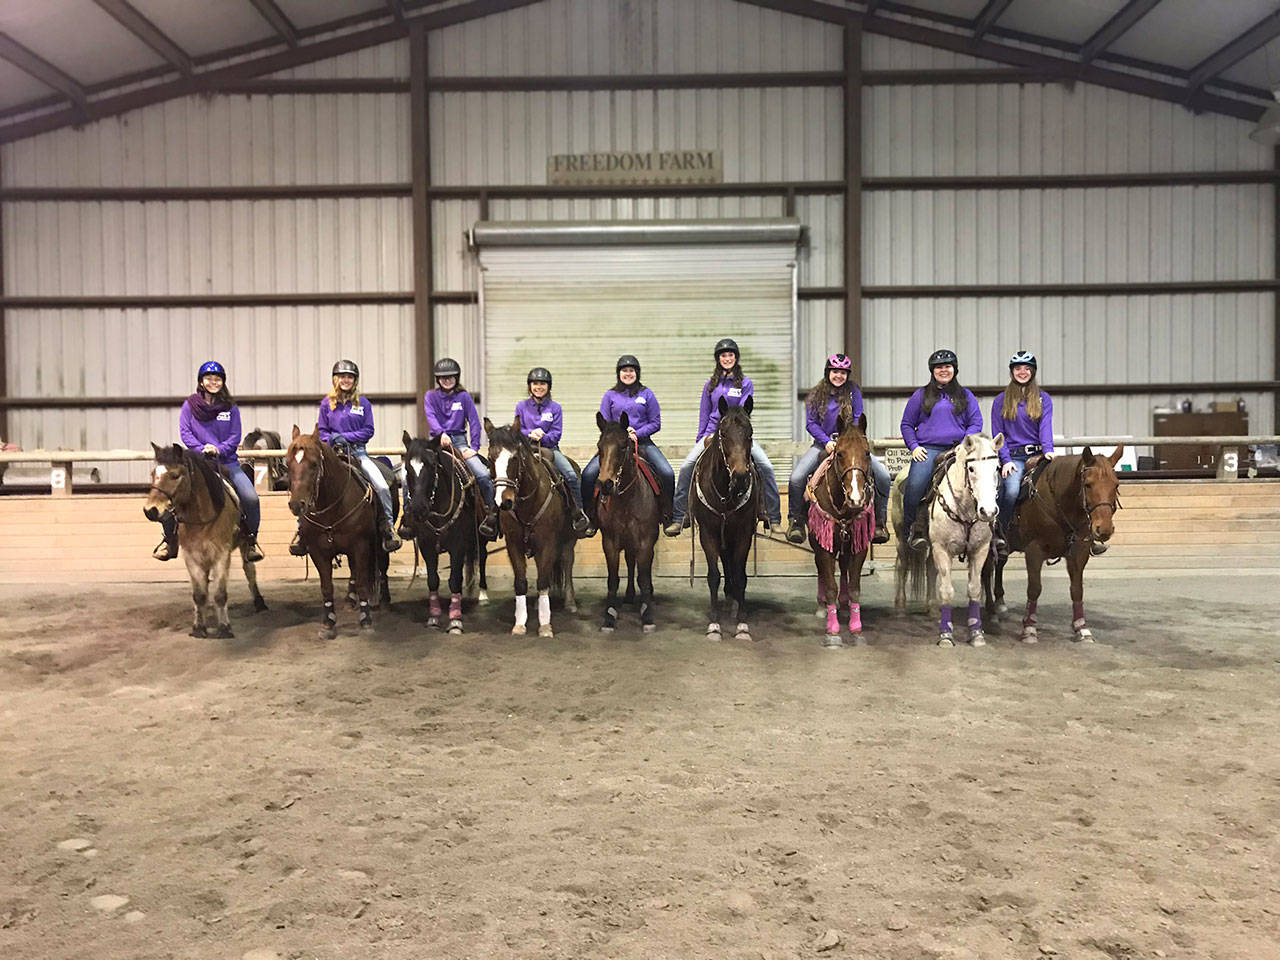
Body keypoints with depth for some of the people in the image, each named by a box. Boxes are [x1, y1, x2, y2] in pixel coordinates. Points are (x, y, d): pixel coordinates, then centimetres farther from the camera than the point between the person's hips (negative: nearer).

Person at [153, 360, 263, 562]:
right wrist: (202, 449, -17)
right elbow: (185, 433, -1)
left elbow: (235, 437, 3)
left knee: (251, 498, -19)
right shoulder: (190, 405, 6)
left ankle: (250, 538, 5)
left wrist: (219, 449, -15)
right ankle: (170, 540, 9)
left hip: (227, 461, 0)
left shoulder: (231, 408, 8)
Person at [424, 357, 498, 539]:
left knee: (483, 474, -22)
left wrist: (474, 447, -7)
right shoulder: (431, 396, 9)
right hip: (437, 440, 0)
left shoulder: (464, 397, 9)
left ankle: (491, 512, -6)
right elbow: (431, 417, -8)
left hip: (459, 440, 0)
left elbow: (474, 422, 5)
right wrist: (442, 433, -28)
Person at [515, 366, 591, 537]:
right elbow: (518, 431, 7)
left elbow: (557, 433, 1)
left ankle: (579, 515, -12)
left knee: (571, 475, -23)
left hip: (549, 448, -1)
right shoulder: (522, 406, 9)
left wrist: (542, 437, -16)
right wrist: (531, 433, -13)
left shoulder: (555, 408, 7)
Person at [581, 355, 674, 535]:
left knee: (667, 473, -22)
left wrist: (637, 433, -10)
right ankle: (592, 517, -4)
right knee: (588, 475, -20)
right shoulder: (610, 395, 10)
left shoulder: (647, 394, 8)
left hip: (642, 441, 0)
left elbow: (656, 423, 5)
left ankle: (667, 515, -3)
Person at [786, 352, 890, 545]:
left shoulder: (853, 391, 5)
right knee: (796, 477, -23)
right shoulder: (816, 394, 4)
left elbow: (858, 419, 1)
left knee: (883, 474, -19)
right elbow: (811, 423, -1)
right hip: (823, 444, 0)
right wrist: (827, 442, -16)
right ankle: (796, 520, -2)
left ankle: (880, 520, -1)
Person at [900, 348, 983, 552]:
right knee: (915, 484, -27)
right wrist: (914, 446, 0)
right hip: (927, 449, -1)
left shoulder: (966, 396, 18)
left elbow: (976, 423, 14)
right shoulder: (921, 395, 15)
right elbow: (907, 424, 17)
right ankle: (913, 528, -13)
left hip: (956, 450, 1)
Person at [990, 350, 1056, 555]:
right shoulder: (1001, 401, 11)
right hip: (1013, 456, -2)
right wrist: (1006, 460, -8)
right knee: (1012, 490, -29)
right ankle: (1000, 536, -19)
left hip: (1037, 454, 2)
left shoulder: (1044, 399, 14)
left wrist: (1048, 450, -19)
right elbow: (998, 434, 6)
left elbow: (1046, 427, 0)